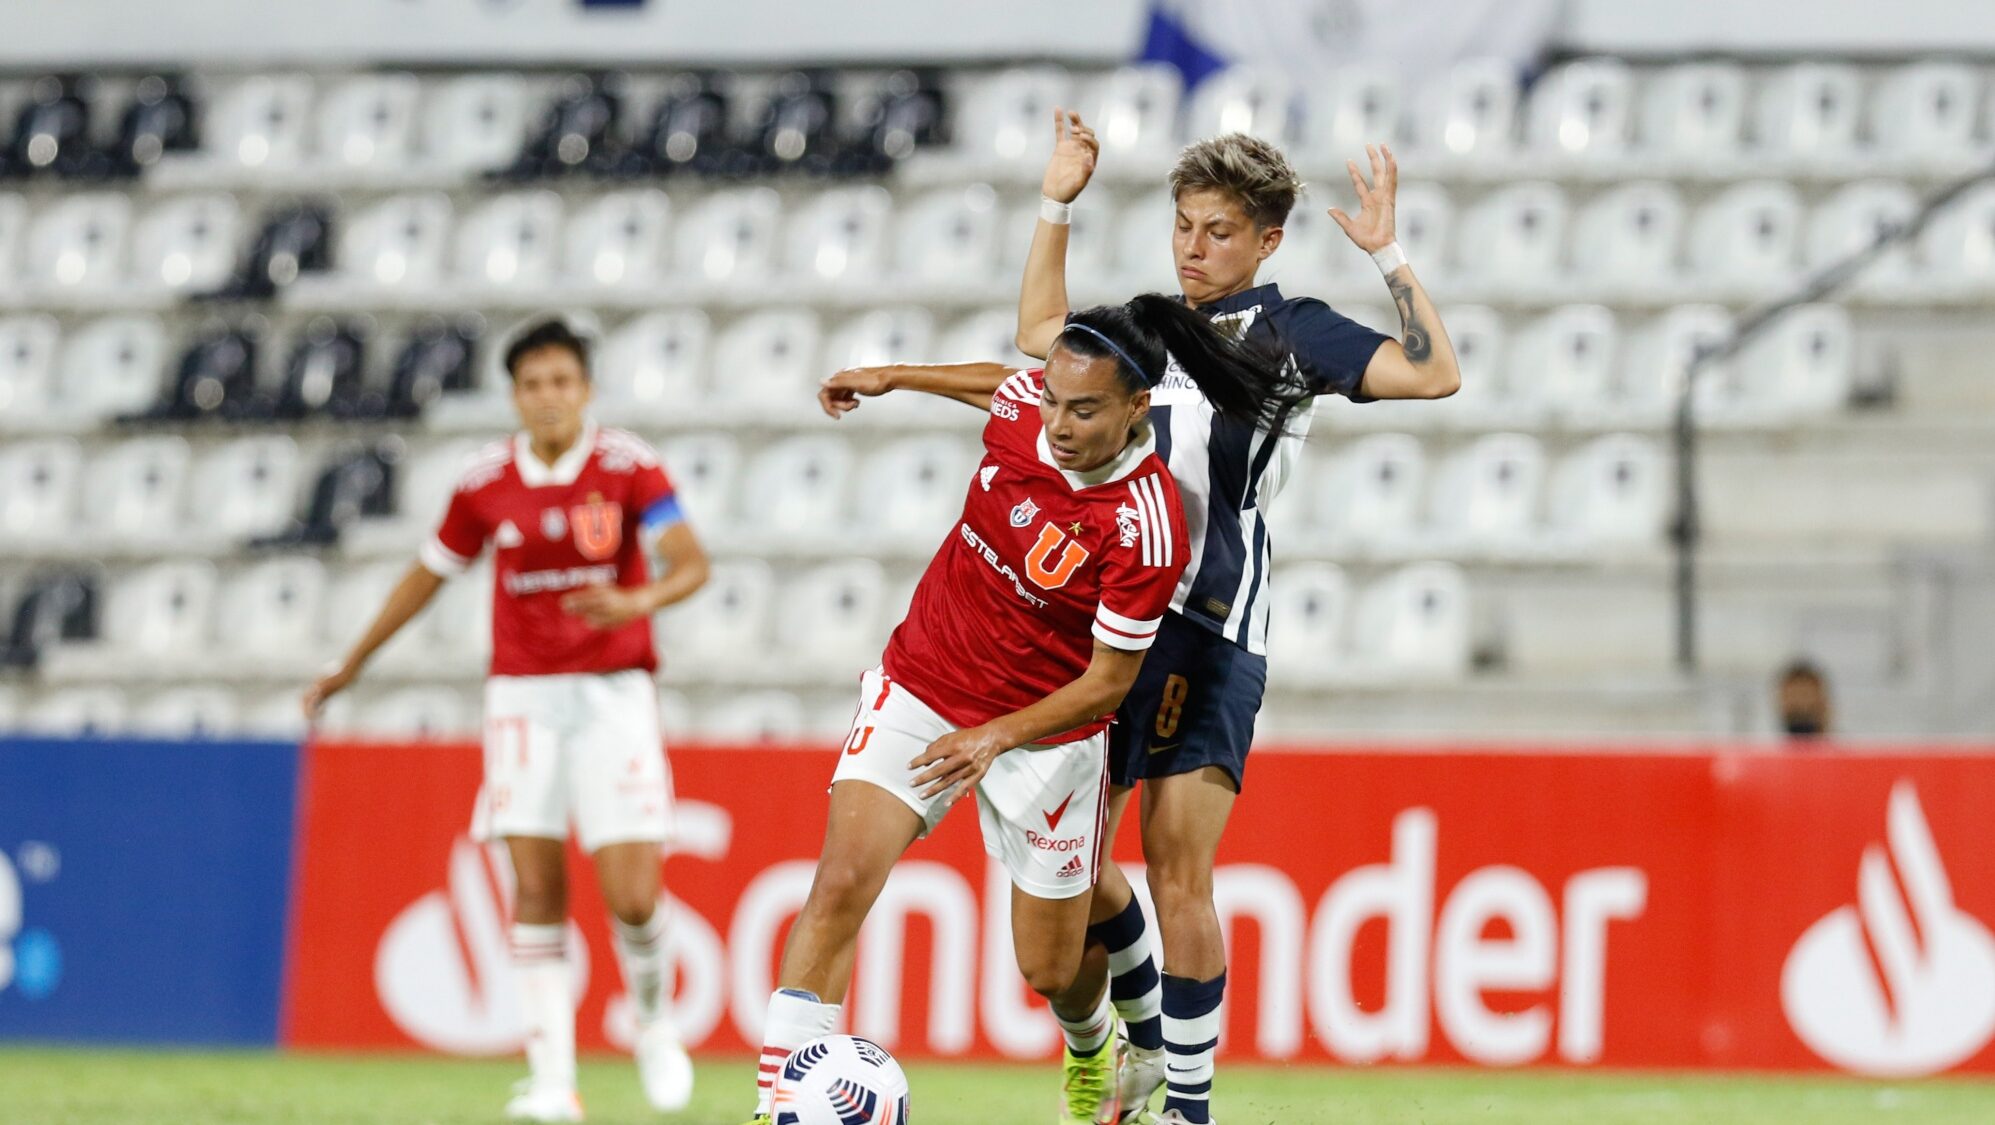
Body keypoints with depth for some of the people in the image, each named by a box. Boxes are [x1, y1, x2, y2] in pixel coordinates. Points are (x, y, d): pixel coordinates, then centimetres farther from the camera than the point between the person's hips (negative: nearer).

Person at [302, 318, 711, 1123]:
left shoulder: (626, 467, -5)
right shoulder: (486, 482, 3)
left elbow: (691, 563, -15)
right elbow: (429, 574, 17)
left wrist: (639, 601, -37)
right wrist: (351, 666, 23)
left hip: (614, 693, -2)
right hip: (524, 694, 2)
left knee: (633, 898, -10)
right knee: (536, 889, -8)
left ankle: (652, 1020, 21)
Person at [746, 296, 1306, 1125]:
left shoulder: (1146, 527, -27)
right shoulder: (1023, 405, -14)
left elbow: (1107, 681, -18)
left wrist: (998, 736, -27)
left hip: (1046, 732, -3)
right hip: (921, 690, 3)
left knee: (1052, 971, 9)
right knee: (841, 883, -17)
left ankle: (1092, 1052, 47)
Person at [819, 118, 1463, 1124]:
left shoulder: (1289, 330, 0)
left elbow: (1433, 373, -11)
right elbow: (1040, 342, 34)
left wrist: (1387, 255, -15)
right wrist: (1057, 203, 31)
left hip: (1205, 633, -7)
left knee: (1177, 875, -12)